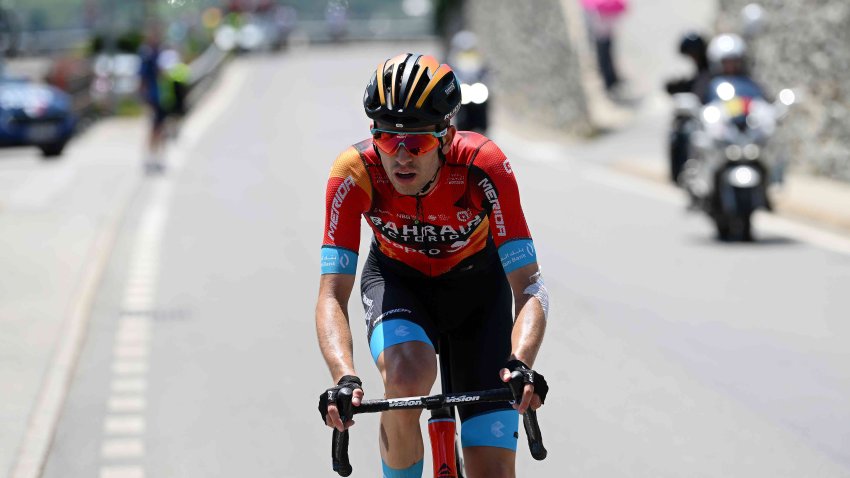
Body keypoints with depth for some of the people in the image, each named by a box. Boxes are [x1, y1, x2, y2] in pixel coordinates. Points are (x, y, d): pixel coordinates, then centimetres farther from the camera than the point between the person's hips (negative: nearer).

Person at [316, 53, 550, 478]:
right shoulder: (354, 173, -30)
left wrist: (521, 364, -53)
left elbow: (529, 287, -34)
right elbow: (332, 294, -32)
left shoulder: (485, 166, -32)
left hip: (475, 283, 0)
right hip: (396, 280, 0)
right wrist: (344, 378, -50)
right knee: (407, 379, -36)